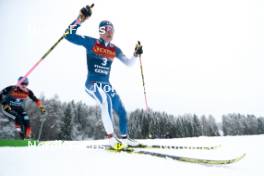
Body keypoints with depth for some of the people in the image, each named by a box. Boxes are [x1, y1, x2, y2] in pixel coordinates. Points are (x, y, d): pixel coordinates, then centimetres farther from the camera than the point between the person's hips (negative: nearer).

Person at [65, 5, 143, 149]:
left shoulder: (115, 49, 9)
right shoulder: (91, 43, -3)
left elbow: (128, 63, 17)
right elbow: (69, 35, -11)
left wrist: (136, 54, 1)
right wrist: (80, 19, -20)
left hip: (106, 84, 6)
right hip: (92, 83, -6)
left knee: (121, 111, 6)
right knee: (106, 101, -35)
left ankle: (124, 137, 27)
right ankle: (111, 137, -25)